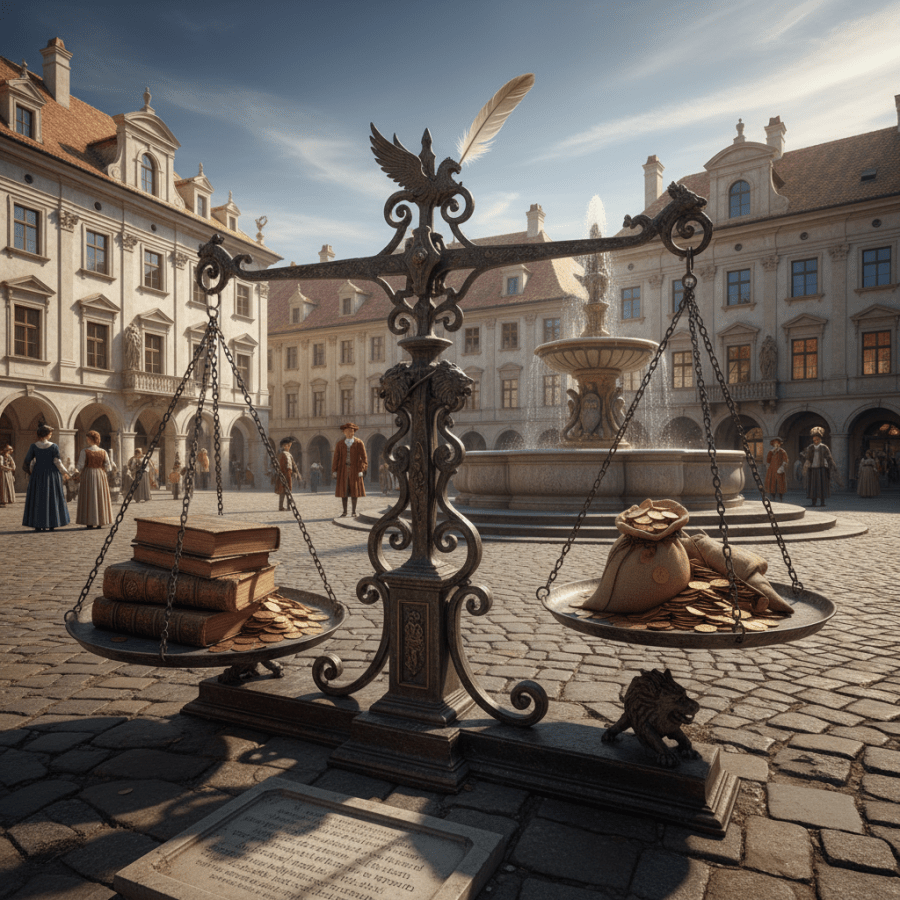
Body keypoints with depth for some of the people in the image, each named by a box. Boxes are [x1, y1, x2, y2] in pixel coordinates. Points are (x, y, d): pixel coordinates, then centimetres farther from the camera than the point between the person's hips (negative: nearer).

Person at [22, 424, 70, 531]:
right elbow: (57, 462, -7)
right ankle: (50, 524, 5)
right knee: (51, 498, 5)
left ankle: (38, 525, 6)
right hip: (51, 474, -2)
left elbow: (27, 461, 1)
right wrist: (64, 472, 6)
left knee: (37, 499, 7)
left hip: (37, 474, 2)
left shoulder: (34, 446, -1)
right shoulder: (53, 446, -7)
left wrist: (31, 471, 19)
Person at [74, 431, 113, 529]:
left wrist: (78, 472, 12)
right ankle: (99, 522, 10)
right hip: (101, 476, 3)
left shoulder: (84, 451, -8)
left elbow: (80, 466, -8)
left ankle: (89, 523, 2)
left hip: (88, 476, -3)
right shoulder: (103, 452, 2)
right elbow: (108, 467, 2)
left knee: (89, 498, 3)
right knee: (100, 498, 9)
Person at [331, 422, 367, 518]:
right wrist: (334, 471, -1)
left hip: (354, 470, -2)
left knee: (354, 491, 1)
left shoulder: (359, 443, 0)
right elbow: (336, 458, 5)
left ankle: (354, 511, 11)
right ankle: (344, 511, 11)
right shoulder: (339, 444, 5)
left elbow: (364, 458, -1)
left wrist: (361, 470, -9)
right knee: (343, 491, 2)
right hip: (343, 470, 2)